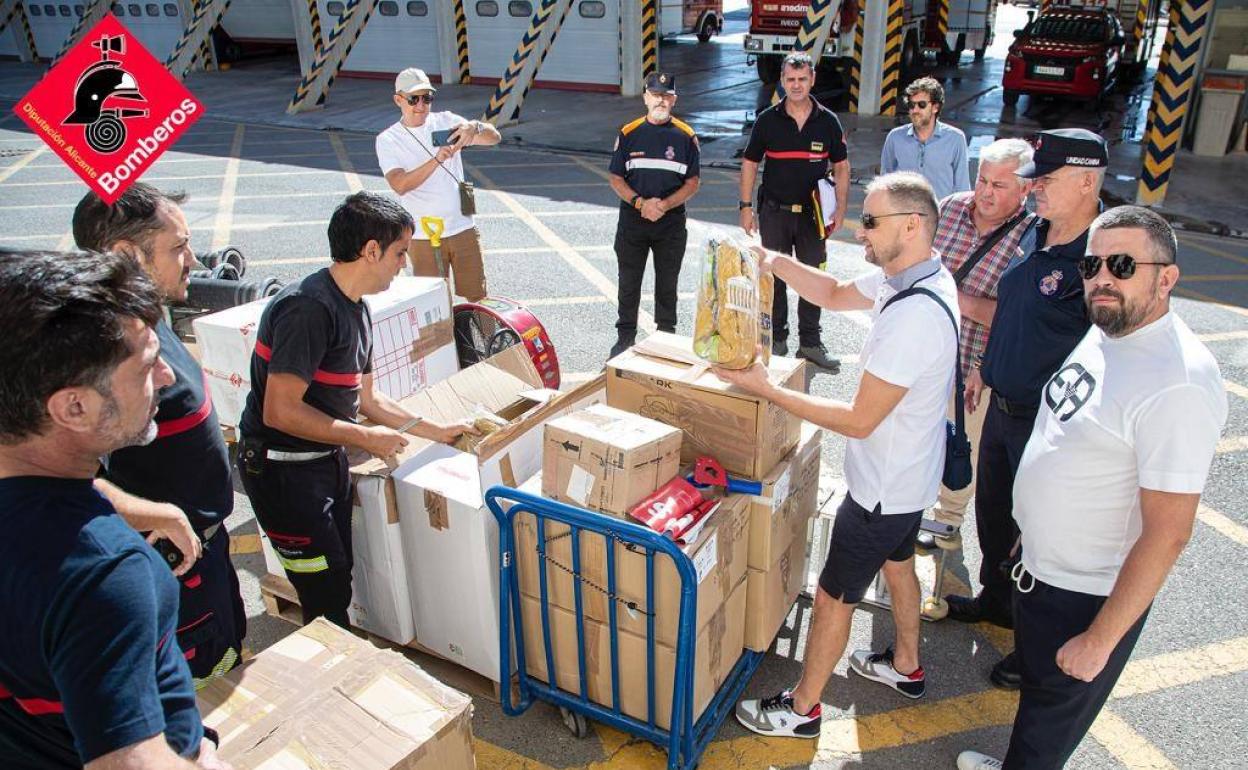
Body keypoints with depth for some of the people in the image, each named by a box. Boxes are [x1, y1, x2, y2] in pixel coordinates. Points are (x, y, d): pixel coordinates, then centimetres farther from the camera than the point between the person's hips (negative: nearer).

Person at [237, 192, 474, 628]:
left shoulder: (355, 310, 8)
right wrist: (365, 438, -19)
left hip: (329, 461, 9)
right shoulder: (309, 307, -23)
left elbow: (366, 399, 15)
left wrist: (438, 432, 14)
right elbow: (280, 411, -27)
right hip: (283, 469, -9)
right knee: (327, 594, -1)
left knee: (338, 580, 18)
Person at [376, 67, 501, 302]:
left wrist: (474, 127, -27)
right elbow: (400, 185, -19)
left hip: (463, 229, 2)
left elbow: (495, 137, -4)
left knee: (478, 299, 8)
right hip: (423, 236, -2)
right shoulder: (387, 140, -3)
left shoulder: (446, 122, 3)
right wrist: (437, 160, -30)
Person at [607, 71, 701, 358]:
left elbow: (692, 183, 1)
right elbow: (616, 179, 3)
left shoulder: (686, 136, 1)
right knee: (629, 284, 8)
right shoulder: (629, 133, 2)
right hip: (632, 220, 1)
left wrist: (665, 204, -14)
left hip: (672, 223, 0)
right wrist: (639, 202, -14)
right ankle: (625, 338, 22)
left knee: (667, 285, 10)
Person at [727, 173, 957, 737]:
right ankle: (905, 667, 52)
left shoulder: (913, 316, -34)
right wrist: (774, 262, -6)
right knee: (897, 564, 29)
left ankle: (802, 709, 26)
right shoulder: (911, 276, -4)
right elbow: (836, 295, 10)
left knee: (834, 596, 6)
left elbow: (859, 420, -30)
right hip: (911, 476, 10)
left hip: (883, 489, -10)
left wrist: (767, 390, -25)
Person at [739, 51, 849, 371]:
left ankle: (810, 343, 17)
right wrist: (746, 206, -2)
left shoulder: (828, 121, 0)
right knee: (775, 278, 7)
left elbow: (841, 167, 6)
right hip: (774, 212, 0)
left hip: (812, 213, 1)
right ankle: (777, 340, 20)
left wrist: (841, 210, -2)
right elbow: (750, 163, 4)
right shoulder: (767, 120, -2)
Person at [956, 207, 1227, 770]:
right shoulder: (1105, 332, -1)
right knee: (1035, 688, 29)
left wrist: (1099, 640, -20)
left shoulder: (1178, 385, -29)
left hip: (1089, 597, -8)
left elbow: (1167, 534, -26)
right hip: (1040, 566, 8)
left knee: (1052, 718, 15)